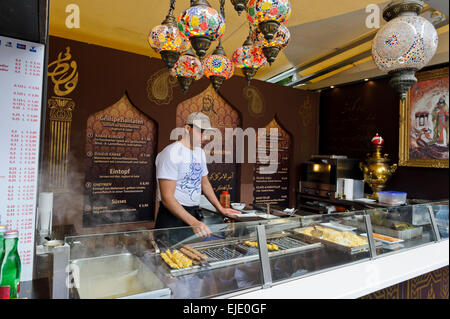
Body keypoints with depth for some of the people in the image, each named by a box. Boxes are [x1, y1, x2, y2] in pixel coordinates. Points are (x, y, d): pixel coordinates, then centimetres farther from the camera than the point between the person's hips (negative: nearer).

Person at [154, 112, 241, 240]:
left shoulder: (200, 152, 10)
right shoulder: (172, 153, -16)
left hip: (195, 214, 7)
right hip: (173, 215, -7)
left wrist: (220, 209, 17)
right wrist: (193, 222, -29)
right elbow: (167, 198, -22)